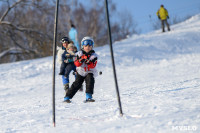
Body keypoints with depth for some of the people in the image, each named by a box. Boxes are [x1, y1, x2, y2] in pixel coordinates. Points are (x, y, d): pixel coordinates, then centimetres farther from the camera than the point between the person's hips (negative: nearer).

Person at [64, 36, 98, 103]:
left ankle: (89, 97, -27)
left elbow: (93, 66, -19)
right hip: (81, 72, 0)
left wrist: (88, 62, -37)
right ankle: (67, 97, -6)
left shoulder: (93, 55, -7)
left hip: (89, 73, 0)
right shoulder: (80, 54, -4)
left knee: (90, 81, -27)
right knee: (76, 84, -11)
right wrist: (81, 60, -33)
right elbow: (76, 64, -13)